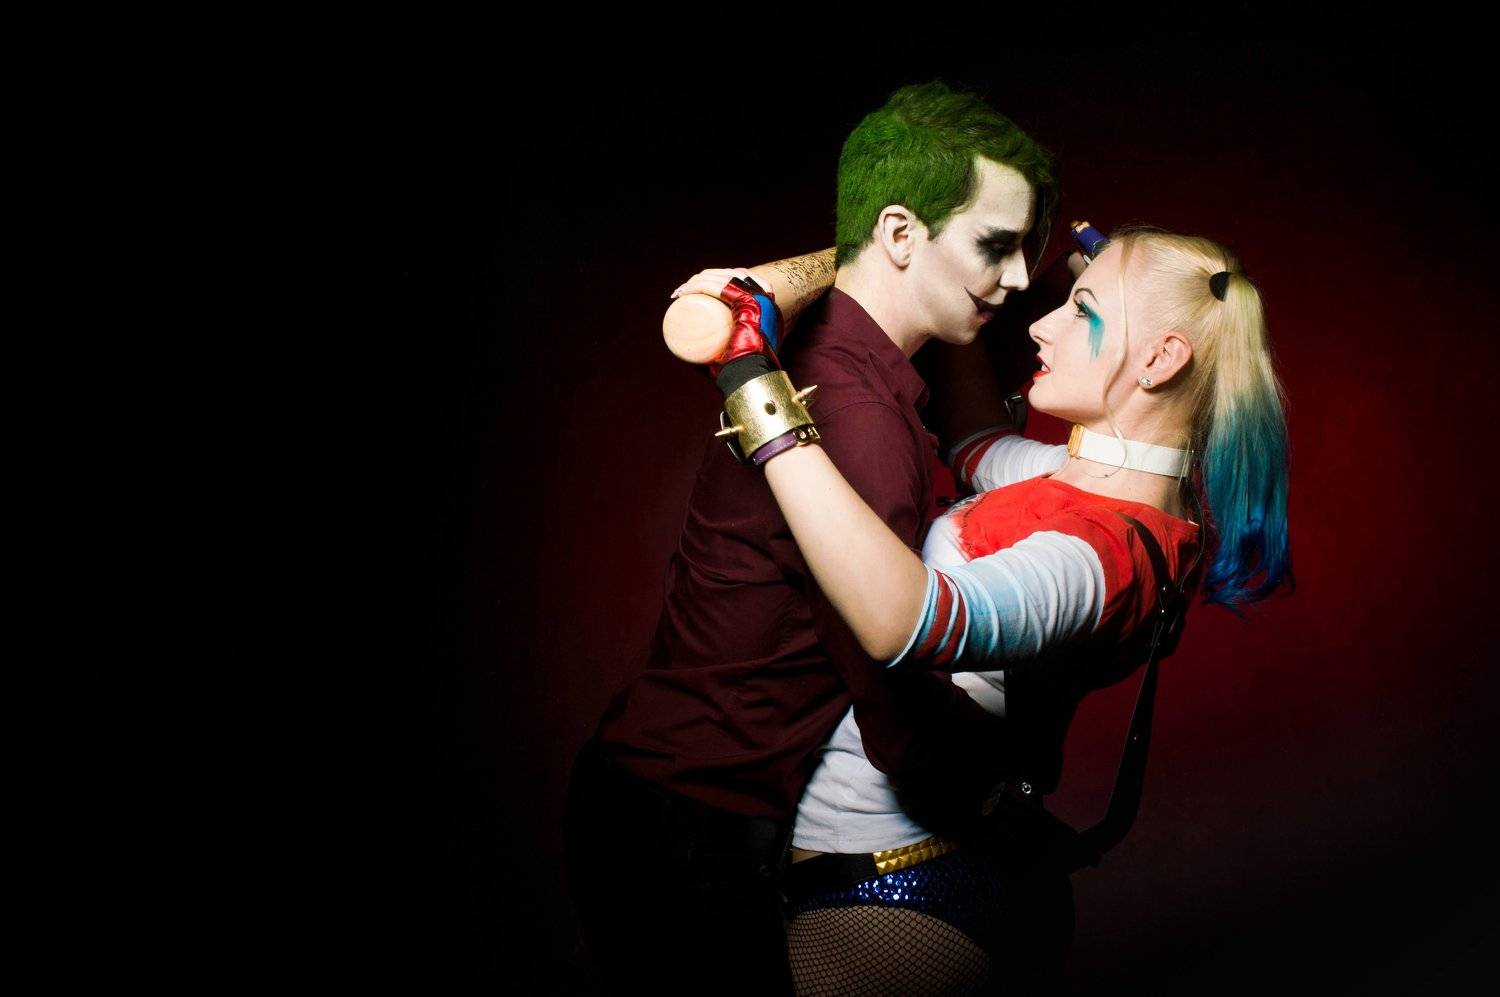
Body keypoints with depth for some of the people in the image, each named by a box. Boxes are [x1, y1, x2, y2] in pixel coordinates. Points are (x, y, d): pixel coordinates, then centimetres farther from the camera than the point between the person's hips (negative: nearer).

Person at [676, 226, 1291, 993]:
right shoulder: (1072, 480, 4)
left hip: (894, 896, -9)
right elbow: (969, 438, 26)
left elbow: (906, 621, -45)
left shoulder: (1108, 550, -25)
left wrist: (756, 384, -42)